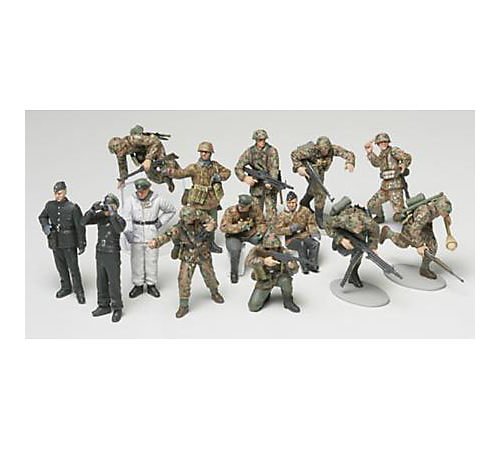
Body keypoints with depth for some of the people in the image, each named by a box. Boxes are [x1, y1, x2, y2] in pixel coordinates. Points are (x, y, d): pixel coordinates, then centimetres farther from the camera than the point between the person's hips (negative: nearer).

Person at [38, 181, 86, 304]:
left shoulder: (73, 208, -13)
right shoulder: (50, 205, 0)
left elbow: (80, 227, -10)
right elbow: (42, 217, 18)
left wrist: (82, 244, -11)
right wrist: (45, 225, -5)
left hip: (69, 243, -5)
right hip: (55, 242, 5)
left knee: (73, 267, -2)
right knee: (61, 266, 15)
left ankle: (79, 291, 12)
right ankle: (66, 288, 33)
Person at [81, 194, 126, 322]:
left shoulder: (120, 220, -14)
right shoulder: (100, 216, 0)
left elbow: (119, 229, -38)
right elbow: (84, 221, -10)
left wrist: (112, 214, -43)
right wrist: (92, 209, -25)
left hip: (113, 256, -5)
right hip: (100, 254, 6)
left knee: (114, 283, 2)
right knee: (101, 282, 15)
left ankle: (117, 309, 17)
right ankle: (104, 306, 30)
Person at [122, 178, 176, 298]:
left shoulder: (157, 199, -8)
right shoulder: (132, 199, -7)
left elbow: (171, 210, 7)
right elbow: (126, 217, -14)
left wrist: (160, 222, -1)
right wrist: (128, 232, -28)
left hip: (151, 235, -1)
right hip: (136, 235, 1)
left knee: (152, 260, 6)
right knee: (136, 260, 7)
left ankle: (151, 285, 21)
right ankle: (138, 285, 21)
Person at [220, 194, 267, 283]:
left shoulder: (255, 209, -10)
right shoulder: (230, 211, -20)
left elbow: (261, 223, 1)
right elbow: (223, 227, -24)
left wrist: (260, 232, -21)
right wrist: (239, 227, -33)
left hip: (251, 233, 3)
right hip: (234, 236, -3)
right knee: (235, 250, -33)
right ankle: (234, 272, -4)